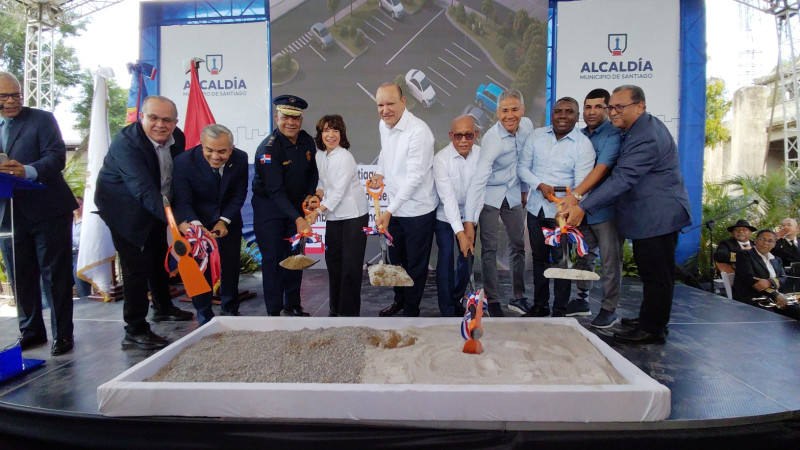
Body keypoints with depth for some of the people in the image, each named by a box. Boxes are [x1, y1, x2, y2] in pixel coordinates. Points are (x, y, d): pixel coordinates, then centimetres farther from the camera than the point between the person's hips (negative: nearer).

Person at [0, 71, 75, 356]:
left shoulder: (42, 119, -1)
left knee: (55, 274, 1)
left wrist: (28, 171, -30)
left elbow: (57, 157, -13)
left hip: (47, 211, -5)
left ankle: (62, 334, 9)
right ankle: (31, 331, 27)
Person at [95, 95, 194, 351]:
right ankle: (135, 331, 2)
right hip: (126, 210, -7)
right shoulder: (126, 143, -30)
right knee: (137, 266, -10)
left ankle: (163, 307, 42)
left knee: (159, 258, 21)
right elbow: (143, 190, -39)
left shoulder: (177, 138, -9)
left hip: (157, 208, 8)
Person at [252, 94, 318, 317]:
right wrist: (297, 219, -39)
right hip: (268, 206, -6)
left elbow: (313, 171, 13)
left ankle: (293, 306, 23)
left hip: (296, 204, 6)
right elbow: (275, 190, -30)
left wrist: (310, 195, -5)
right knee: (273, 258, -4)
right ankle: (274, 311, 8)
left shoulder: (307, 141, -3)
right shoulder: (268, 148, -23)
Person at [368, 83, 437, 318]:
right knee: (396, 258, 22)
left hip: (418, 210, -7)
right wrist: (379, 173, 3)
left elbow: (414, 177, -26)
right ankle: (399, 299, 44)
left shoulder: (418, 131, -23)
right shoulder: (383, 125, 2)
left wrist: (389, 211, -28)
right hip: (394, 207, 8)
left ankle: (411, 311, 28)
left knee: (416, 264, 9)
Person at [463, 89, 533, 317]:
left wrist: (524, 190, 17)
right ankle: (492, 301, 9)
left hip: (513, 194, 6)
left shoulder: (527, 126, -6)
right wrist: (469, 221, -38)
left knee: (518, 246, 11)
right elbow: (477, 180, -32)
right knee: (489, 248, -4)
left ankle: (518, 297, 24)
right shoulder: (492, 140, -25)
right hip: (490, 196, -6)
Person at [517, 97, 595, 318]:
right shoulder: (537, 135, 2)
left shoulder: (583, 144, -9)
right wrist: (540, 185, -13)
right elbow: (523, 167, 5)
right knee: (539, 257, 15)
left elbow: (581, 183, -15)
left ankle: (560, 310, 18)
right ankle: (539, 305, 31)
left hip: (562, 211, -4)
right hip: (536, 208, 4)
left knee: (561, 260, 3)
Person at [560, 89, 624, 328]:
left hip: (606, 208, -6)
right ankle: (582, 300, 27)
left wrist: (576, 194, -32)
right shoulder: (580, 136, 12)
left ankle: (609, 309, 12)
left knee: (610, 261, 1)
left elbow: (601, 168, -23)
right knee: (584, 256, 14)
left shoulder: (613, 135, -10)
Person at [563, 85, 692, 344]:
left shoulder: (646, 138, -23)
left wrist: (583, 208, -32)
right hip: (651, 215, 11)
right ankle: (650, 320, 31)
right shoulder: (640, 128, 11)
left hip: (657, 217, -11)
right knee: (653, 273, 19)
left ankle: (652, 330, 10)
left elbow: (621, 179, -30)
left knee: (656, 274, -1)